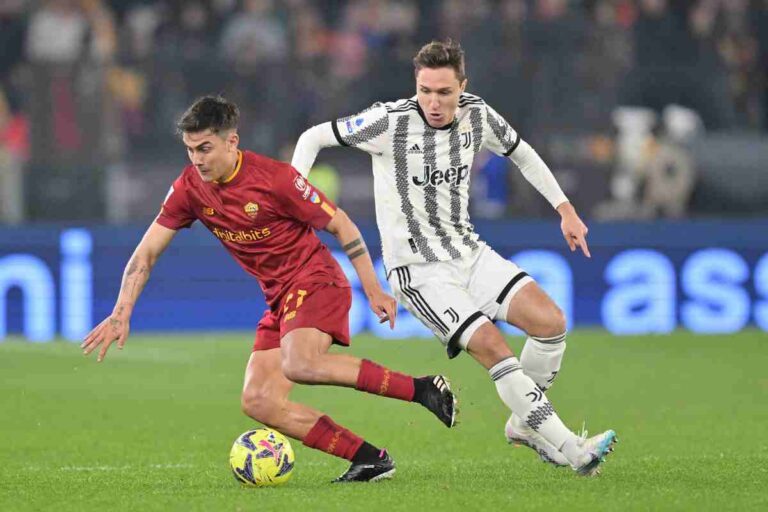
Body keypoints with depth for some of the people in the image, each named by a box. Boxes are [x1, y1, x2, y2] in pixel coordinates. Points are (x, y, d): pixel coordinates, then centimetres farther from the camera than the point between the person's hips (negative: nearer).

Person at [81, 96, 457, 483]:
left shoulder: (274, 177, -17)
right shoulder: (189, 188, -1)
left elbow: (340, 224, -9)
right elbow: (147, 252, 3)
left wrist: (374, 291, -9)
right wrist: (121, 314, -9)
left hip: (315, 280, -7)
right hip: (278, 299, 7)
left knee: (300, 365, -35)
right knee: (258, 402, -7)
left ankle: (423, 389, -26)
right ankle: (369, 459, -6)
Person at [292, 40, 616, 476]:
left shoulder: (478, 116, -3)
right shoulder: (390, 121, -17)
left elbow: (522, 153, 18)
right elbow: (313, 138, -6)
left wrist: (565, 209, 16)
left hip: (469, 252, 6)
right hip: (418, 271, -6)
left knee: (551, 321, -11)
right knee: (494, 349, -20)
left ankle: (526, 424, 12)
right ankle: (571, 452, -13)